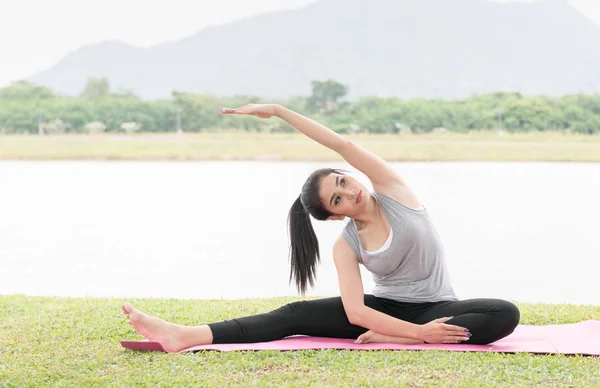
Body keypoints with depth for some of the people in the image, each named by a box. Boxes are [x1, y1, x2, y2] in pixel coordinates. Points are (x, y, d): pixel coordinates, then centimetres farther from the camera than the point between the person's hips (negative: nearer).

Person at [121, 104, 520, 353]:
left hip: (435, 308, -1)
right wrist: (419, 332, -35)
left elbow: (343, 145, -21)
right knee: (295, 315, -17)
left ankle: (392, 339, -36)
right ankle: (184, 336, -32)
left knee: (506, 315, -33)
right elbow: (355, 312, -20)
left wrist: (278, 110, -20)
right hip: (384, 309, 1)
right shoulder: (346, 245, -8)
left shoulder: (393, 191, -9)